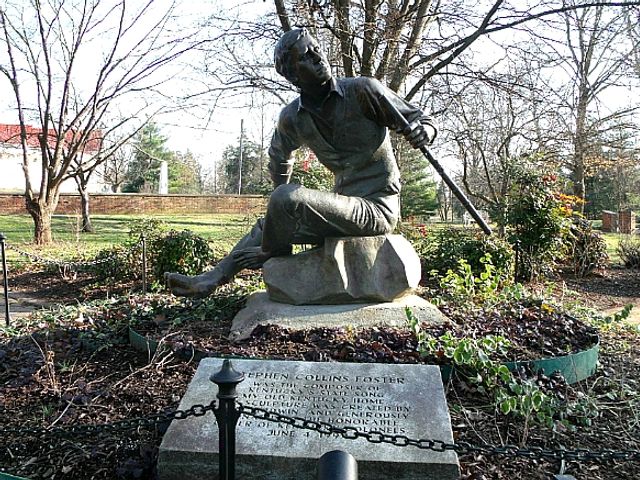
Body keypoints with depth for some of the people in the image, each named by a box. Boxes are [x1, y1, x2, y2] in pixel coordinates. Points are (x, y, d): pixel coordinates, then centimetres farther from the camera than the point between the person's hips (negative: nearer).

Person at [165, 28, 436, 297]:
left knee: (286, 197, -21)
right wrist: (281, 204, 29)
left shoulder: (362, 90, -12)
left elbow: (418, 118, -5)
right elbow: (279, 156, 26)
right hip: (346, 205, 6)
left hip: (378, 207, -6)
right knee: (268, 223, 7)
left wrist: (423, 130, -29)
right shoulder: (292, 118, 3)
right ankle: (213, 278, 8)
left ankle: (272, 254, 6)